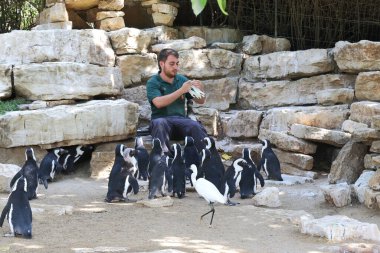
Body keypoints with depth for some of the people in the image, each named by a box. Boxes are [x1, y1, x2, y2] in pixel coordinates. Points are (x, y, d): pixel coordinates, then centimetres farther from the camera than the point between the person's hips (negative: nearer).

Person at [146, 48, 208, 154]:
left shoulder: (182, 79, 16)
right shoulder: (153, 82, 4)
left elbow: (200, 101, 16)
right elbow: (158, 103, -15)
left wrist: (200, 90, -8)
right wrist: (181, 91, -20)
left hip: (181, 119, 3)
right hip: (161, 120, -3)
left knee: (196, 126, -31)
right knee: (160, 123, -39)